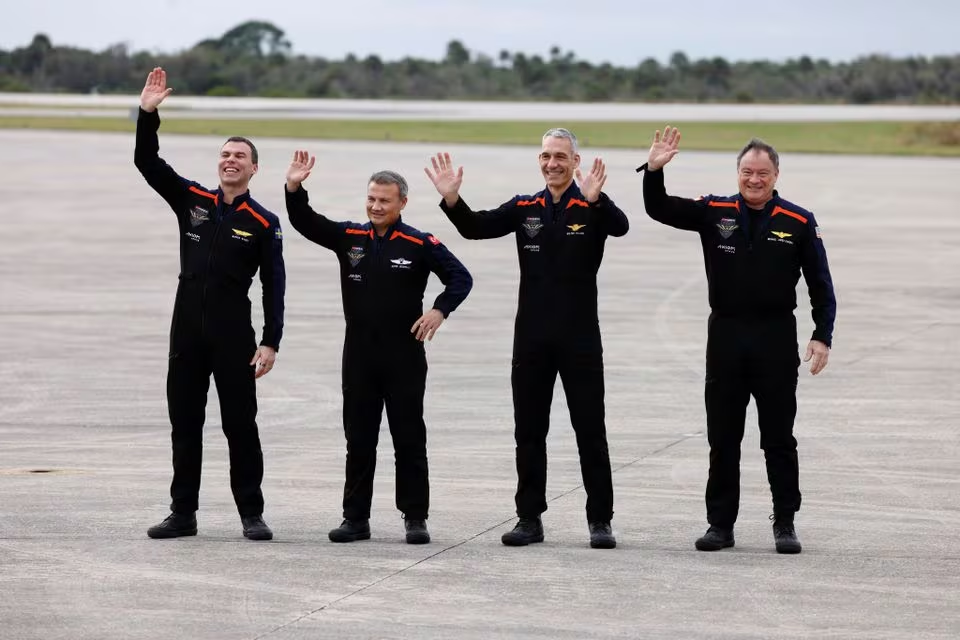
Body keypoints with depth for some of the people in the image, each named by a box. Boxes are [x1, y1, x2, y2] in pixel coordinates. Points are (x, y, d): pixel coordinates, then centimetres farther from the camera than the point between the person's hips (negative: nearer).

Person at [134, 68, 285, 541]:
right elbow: (147, 164, 0)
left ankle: (252, 514, 5)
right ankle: (183, 513, 13)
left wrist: (270, 342, -10)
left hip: (233, 333, -3)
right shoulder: (192, 200, 6)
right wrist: (147, 114, -12)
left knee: (240, 423, 0)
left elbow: (274, 287, -4)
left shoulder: (263, 224, -2)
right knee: (184, 422, 7)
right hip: (188, 328, 3)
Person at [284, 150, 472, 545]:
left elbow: (461, 278, -1)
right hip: (359, 356, 3)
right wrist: (294, 188, -18)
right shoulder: (350, 238, 5)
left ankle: (416, 519, 8)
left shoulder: (420, 245, -4)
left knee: (410, 440, 2)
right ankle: (356, 518, 13)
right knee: (358, 442, 7)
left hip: (404, 357, -3)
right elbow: (306, 224, -2)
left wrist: (440, 310, -15)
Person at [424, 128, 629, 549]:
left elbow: (620, 227, -25)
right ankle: (529, 518, 15)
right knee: (529, 432, 8)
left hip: (579, 337, -4)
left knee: (590, 431, 1)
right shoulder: (525, 209, 8)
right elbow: (476, 228, -2)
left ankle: (600, 520, 6)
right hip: (532, 338, 4)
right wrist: (451, 200, -20)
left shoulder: (592, 208, -4)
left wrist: (595, 200, -44)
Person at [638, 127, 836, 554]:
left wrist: (822, 337, -5)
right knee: (722, 440, 7)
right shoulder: (715, 213, 3)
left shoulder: (799, 223, -1)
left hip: (776, 341, -2)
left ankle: (785, 524, 12)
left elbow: (820, 285, 2)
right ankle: (720, 523, 14)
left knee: (779, 439, 5)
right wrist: (654, 171, -17)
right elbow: (659, 210, 0)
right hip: (725, 338, 2)